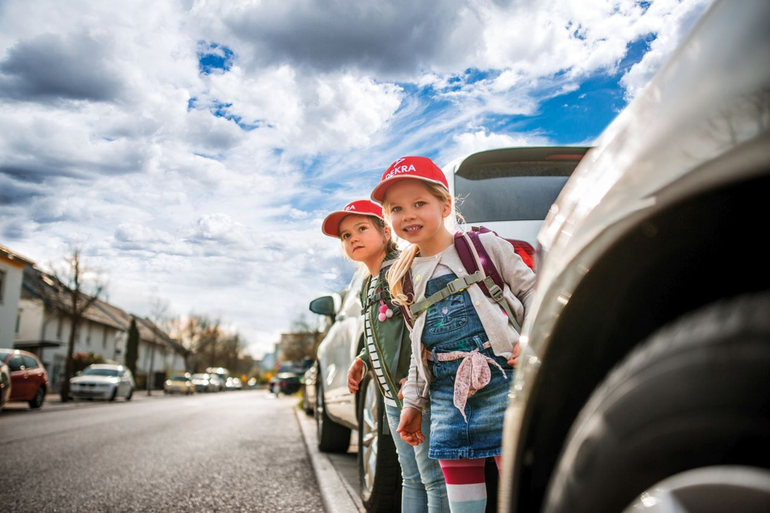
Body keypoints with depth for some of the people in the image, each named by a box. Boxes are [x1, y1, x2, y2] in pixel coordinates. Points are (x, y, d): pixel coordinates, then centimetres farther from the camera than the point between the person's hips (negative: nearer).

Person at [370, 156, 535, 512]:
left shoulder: (484, 246, 1)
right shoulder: (405, 277, 15)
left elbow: (530, 289, 6)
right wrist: (413, 402, 20)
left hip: (501, 380, -4)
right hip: (447, 397, 5)